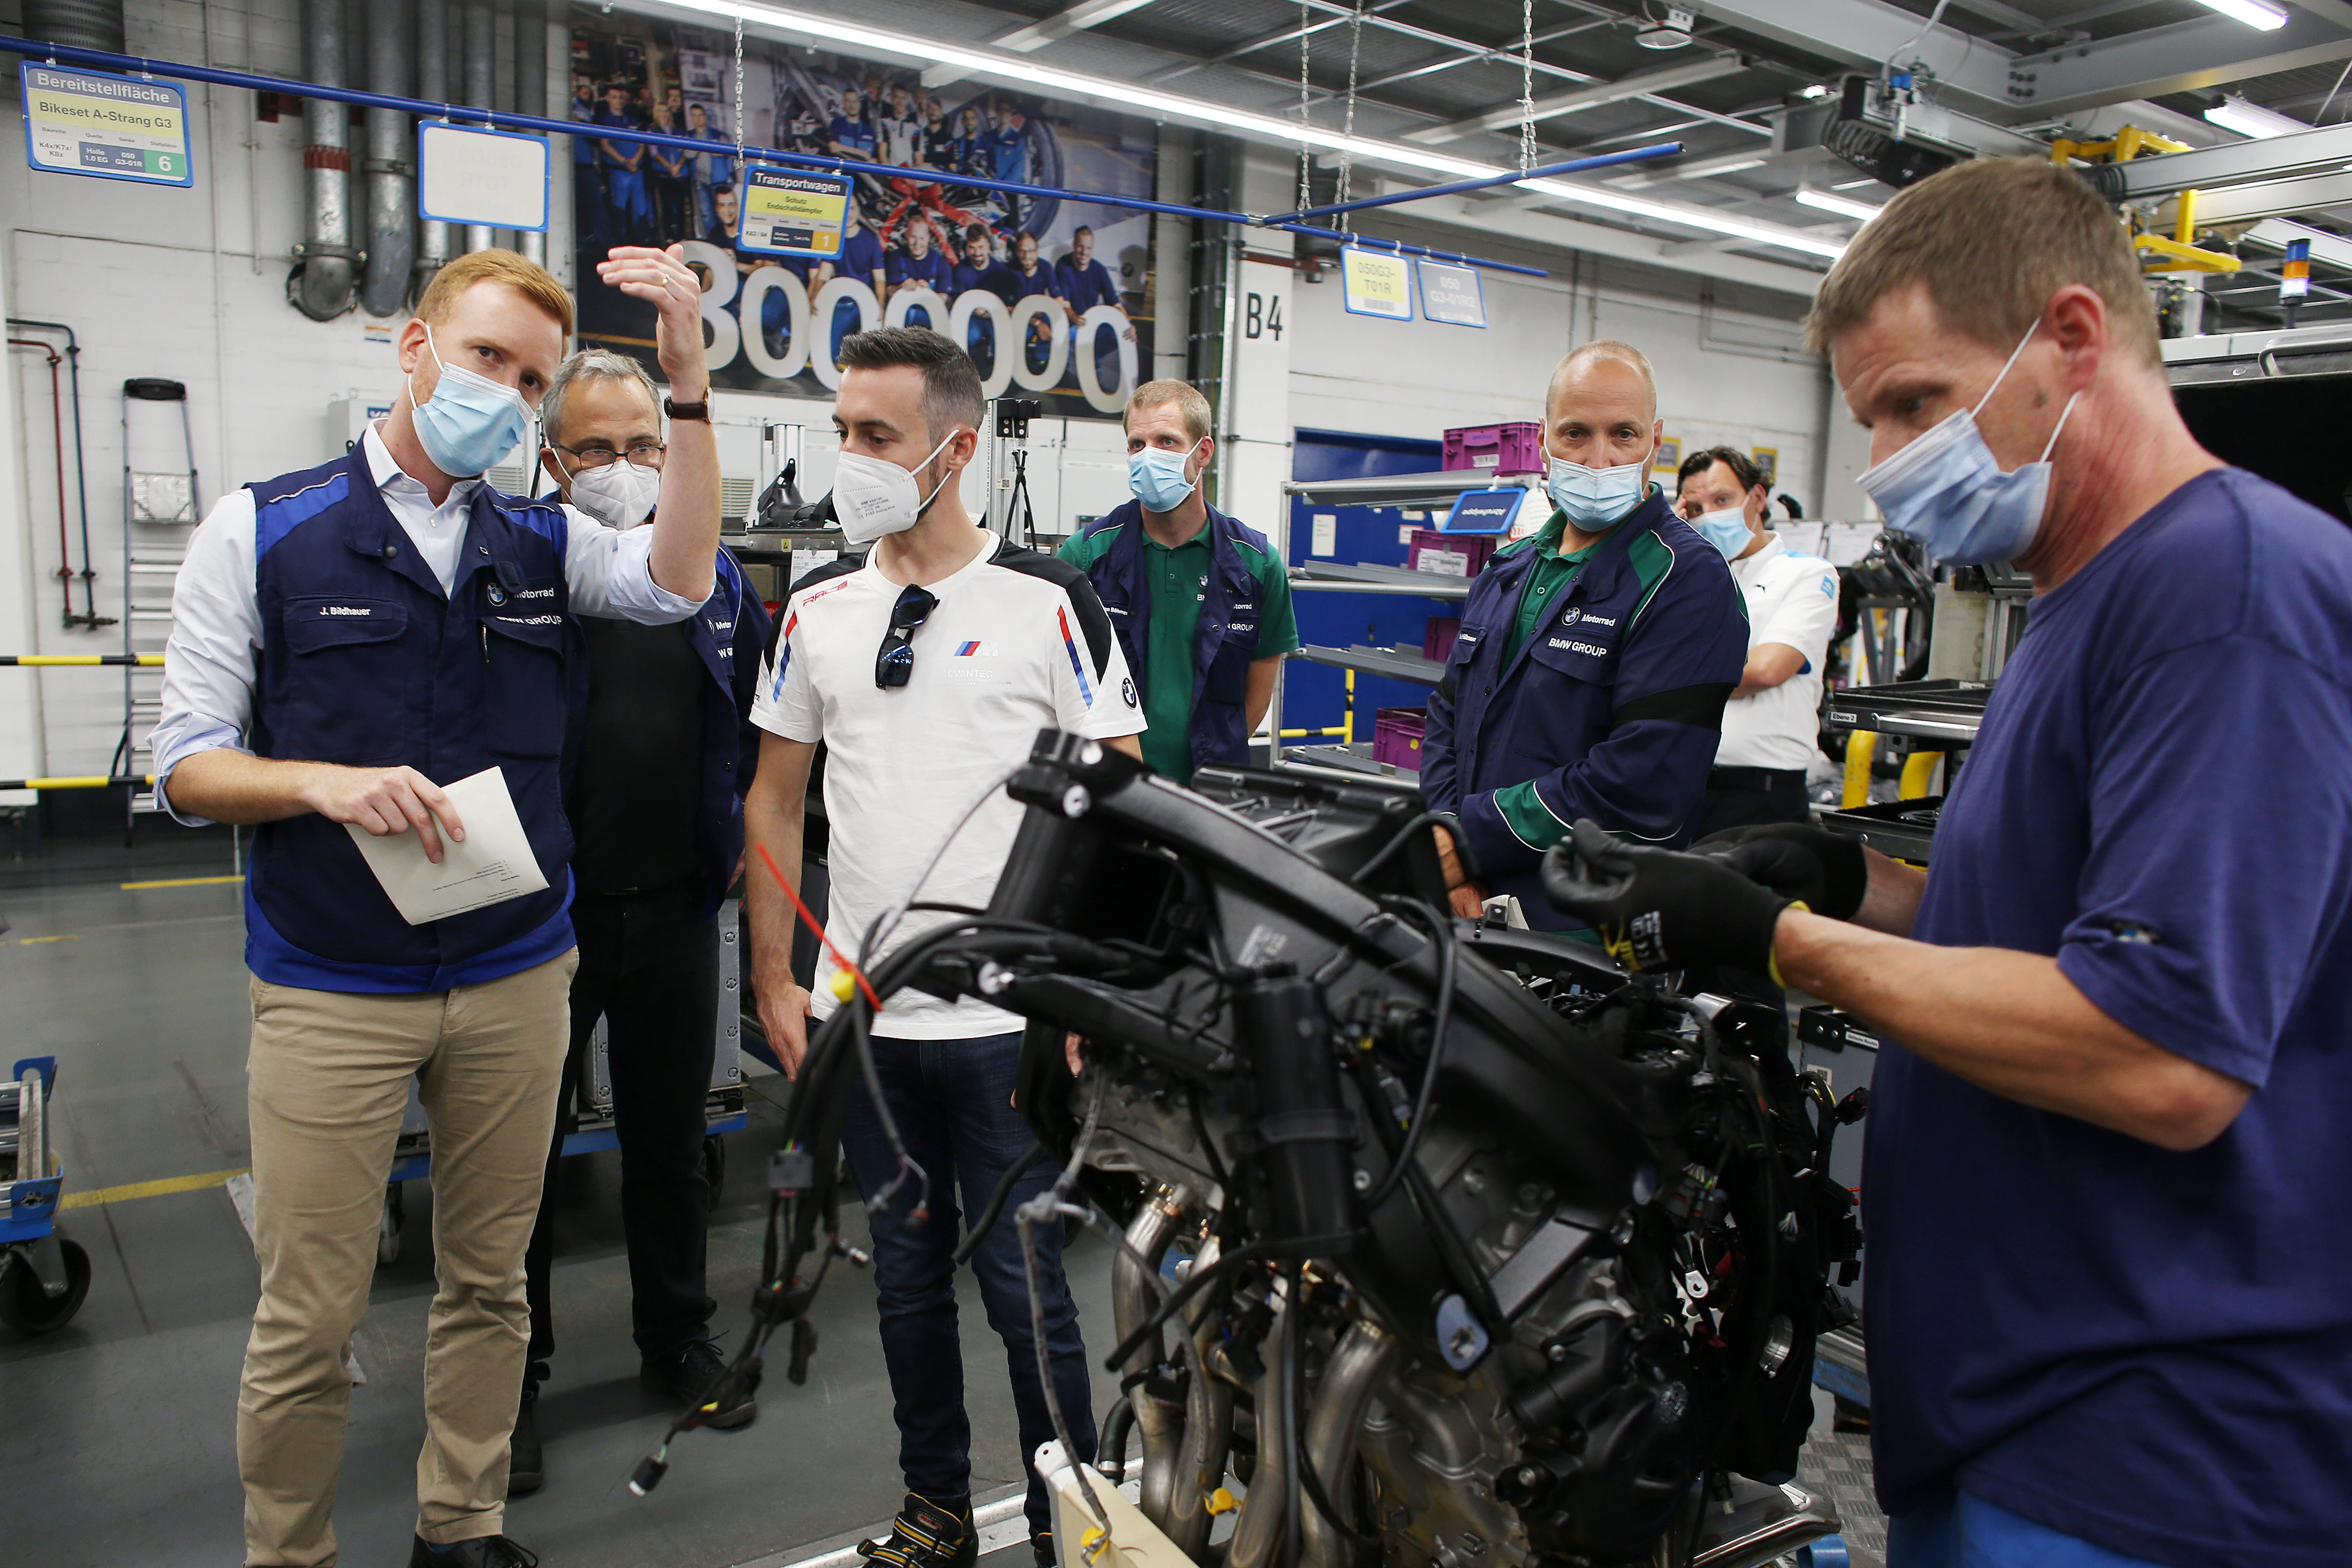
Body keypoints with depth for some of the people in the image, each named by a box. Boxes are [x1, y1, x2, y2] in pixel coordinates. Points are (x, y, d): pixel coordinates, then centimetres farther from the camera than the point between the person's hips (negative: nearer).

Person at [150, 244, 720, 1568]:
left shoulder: (543, 544, 7)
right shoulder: (262, 532, -1)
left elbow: (679, 580, -13)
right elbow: (191, 767, -2)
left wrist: (690, 383, -21)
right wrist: (329, 782, -22)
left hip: (517, 980, 3)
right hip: (330, 994, -3)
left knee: (490, 1283, 15)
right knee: (309, 1321, 5)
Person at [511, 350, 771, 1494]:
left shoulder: (711, 573, 5)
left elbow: (755, 724, 15)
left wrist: (731, 836, 8)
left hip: (673, 909, 4)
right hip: (539, 915, -3)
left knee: (671, 1139, 17)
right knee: (522, 1152, 9)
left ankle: (678, 1340, 35)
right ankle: (510, 1375, 27)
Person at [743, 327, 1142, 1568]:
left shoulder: (1047, 603, -7)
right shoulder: (818, 609, 5)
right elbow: (775, 796, 11)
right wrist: (774, 979, 7)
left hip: (1008, 1014, -4)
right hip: (859, 1011, 4)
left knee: (1023, 1283, 5)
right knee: (906, 1275, 17)